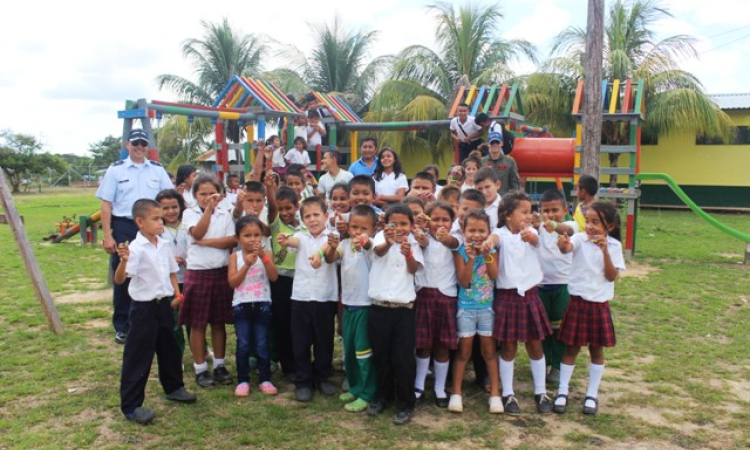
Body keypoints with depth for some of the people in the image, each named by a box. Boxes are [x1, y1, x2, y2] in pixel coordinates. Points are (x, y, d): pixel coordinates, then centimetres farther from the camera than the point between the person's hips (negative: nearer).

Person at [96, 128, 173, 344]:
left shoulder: (158, 170, 7)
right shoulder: (116, 170, 1)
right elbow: (106, 205, -1)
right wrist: (107, 236, -8)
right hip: (124, 228, -2)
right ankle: (122, 326, 21)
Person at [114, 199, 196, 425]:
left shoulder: (164, 246, 4)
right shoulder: (136, 249, -18)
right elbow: (119, 280, -26)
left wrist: (177, 293, 6)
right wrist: (124, 261, -43)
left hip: (164, 304, 7)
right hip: (144, 307, -7)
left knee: (170, 349, 21)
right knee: (138, 356, 1)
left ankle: (173, 387, 42)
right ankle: (131, 406, 11)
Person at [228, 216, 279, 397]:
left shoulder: (266, 254, -2)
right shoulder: (235, 256, -2)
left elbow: (274, 277, -15)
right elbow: (232, 283, -10)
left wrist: (263, 257, -24)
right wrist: (247, 264, -21)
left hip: (262, 304, 0)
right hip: (241, 305, 0)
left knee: (262, 345, 5)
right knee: (243, 345, 4)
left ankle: (265, 379, 16)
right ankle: (243, 381, 15)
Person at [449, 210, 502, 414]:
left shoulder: (491, 250, -2)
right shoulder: (460, 252, -8)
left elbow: (494, 275, -16)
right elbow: (464, 282, -16)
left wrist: (486, 255, -27)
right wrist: (470, 259, -27)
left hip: (487, 307, 1)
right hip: (466, 308, -1)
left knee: (489, 350, 8)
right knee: (463, 351, 5)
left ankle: (495, 393, 17)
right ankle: (456, 393, 15)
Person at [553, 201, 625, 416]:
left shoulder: (613, 245, -4)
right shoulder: (580, 239, -8)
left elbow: (612, 276, -10)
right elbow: (566, 248, -30)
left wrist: (605, 251, -21)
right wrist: (563, 244, -53)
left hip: (599, 304, 1)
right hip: (578, 301, -1)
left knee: (597, 350, 12)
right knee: (571, 348, 8)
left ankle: (592, 395, 26)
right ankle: (562, 392, 20)